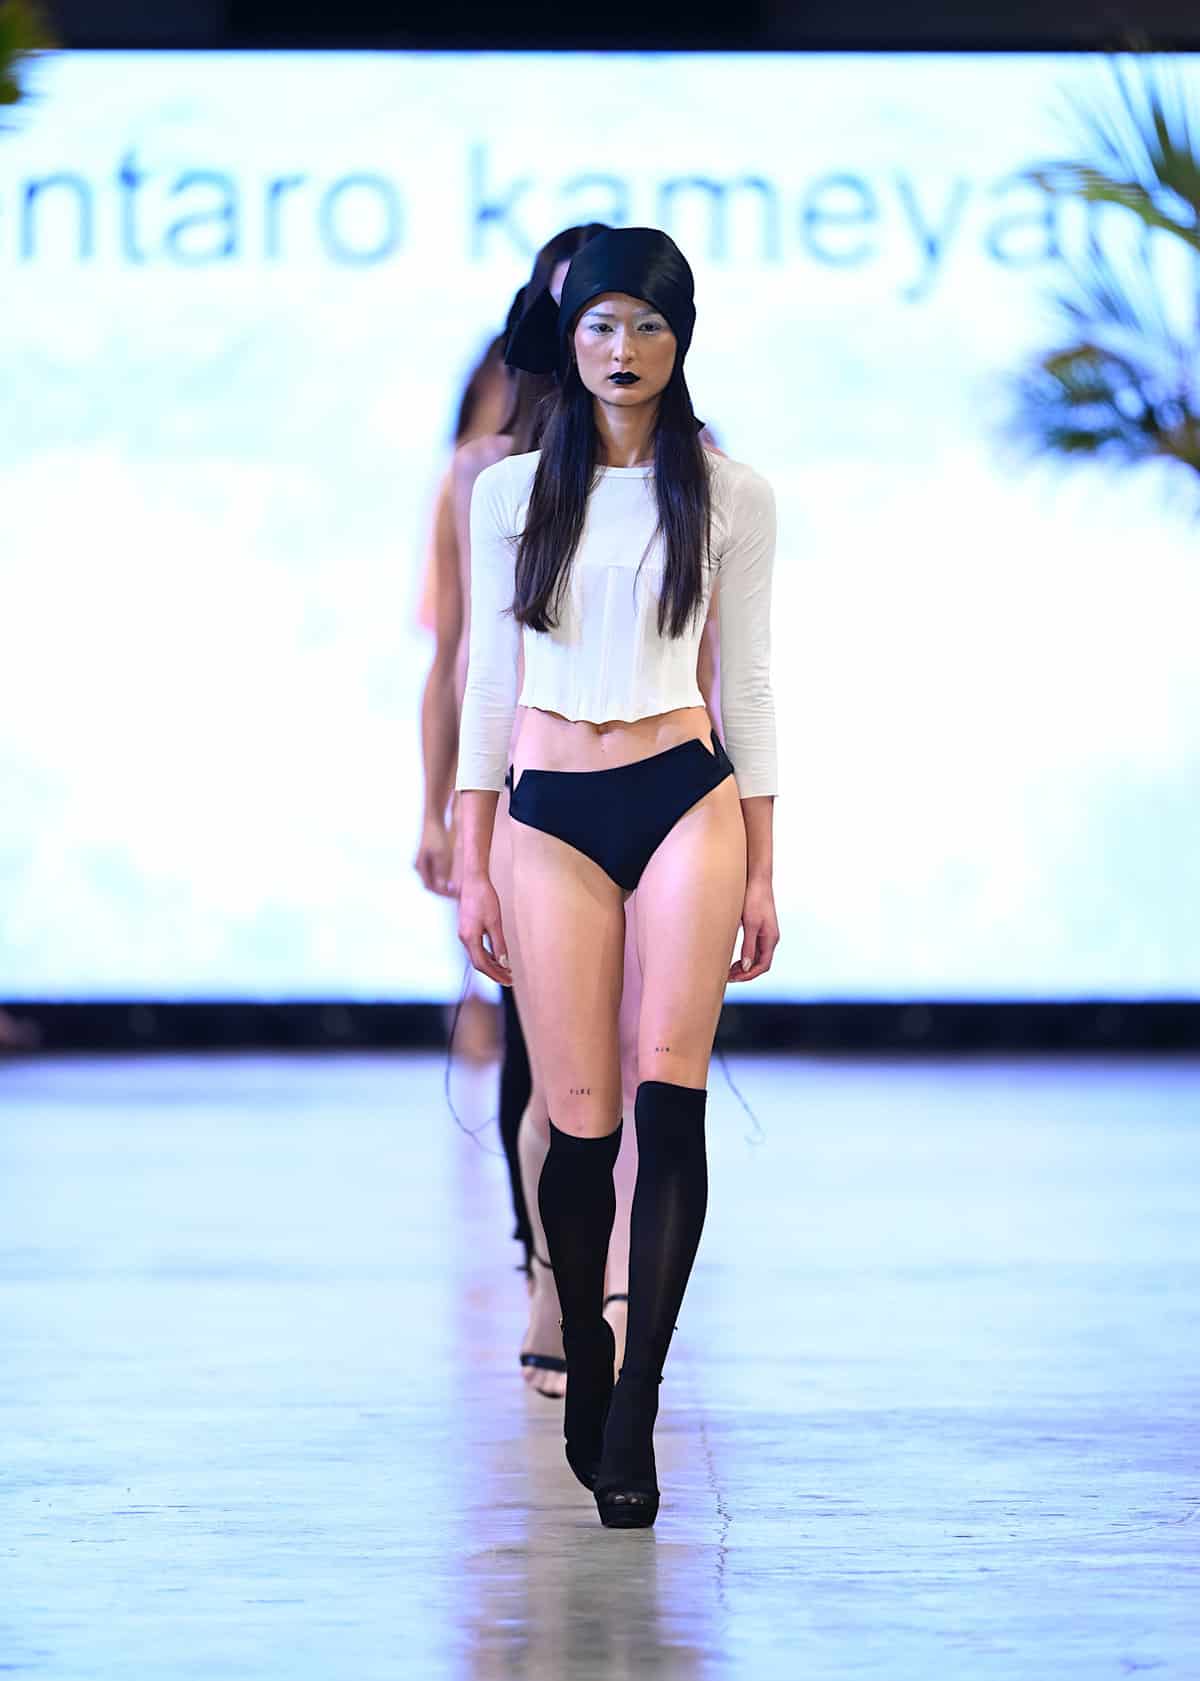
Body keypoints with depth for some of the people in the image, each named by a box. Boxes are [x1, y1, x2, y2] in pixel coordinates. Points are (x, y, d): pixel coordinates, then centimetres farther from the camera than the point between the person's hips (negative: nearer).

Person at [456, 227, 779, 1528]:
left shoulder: (730, 496, 5)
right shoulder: (513, 493, 7)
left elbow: (746, 679, 7)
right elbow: (488, 679, 9)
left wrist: (761, 868, 4)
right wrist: (471, 867, 6)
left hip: (685, 796, -1)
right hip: (552, 815, 1)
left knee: (670, 1095, -15)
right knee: (581, 1119, -2)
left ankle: (634, 1416, -14)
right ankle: (584, 1384, 17)